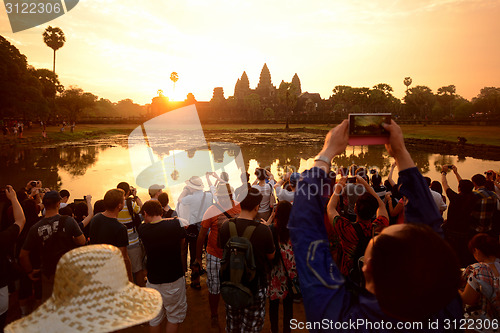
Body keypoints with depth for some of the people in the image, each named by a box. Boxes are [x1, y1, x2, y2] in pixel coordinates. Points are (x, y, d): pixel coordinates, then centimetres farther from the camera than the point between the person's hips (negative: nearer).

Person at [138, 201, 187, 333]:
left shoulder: (142, 229, -10)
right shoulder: (175, 224, -15)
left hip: (153, 281, 3)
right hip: (174, 279, -2)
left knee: (154, 318, 20)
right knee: (175, 316, 16)